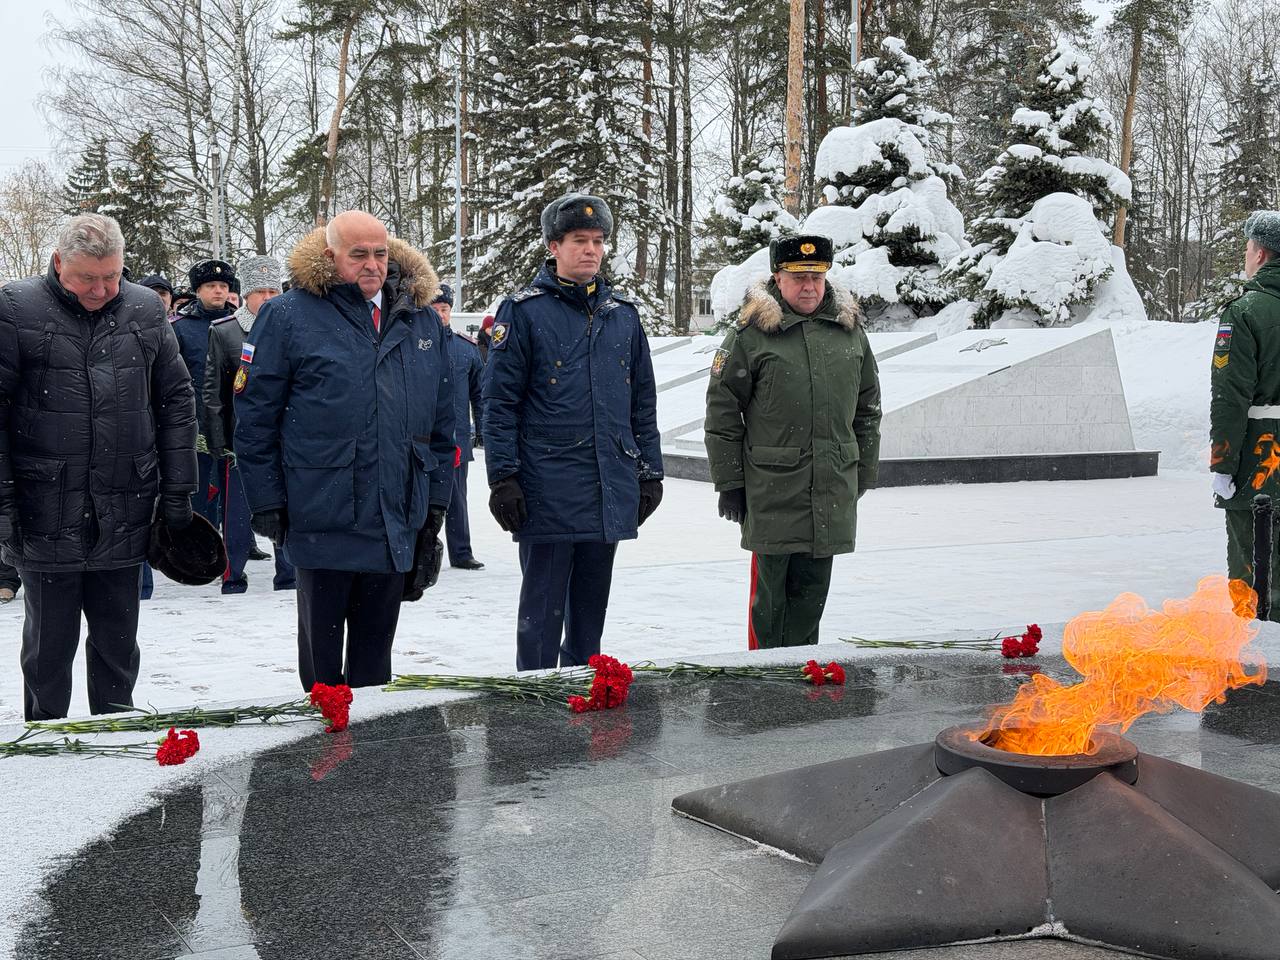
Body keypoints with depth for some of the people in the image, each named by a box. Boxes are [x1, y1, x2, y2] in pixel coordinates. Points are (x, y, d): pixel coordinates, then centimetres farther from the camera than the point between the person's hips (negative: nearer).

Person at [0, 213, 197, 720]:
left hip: (124, 516, 3)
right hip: (47, 517, -2)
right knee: (49, 640, 8)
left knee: (117, 639, 13)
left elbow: (176, 402, 10)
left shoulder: (146, 311, 6)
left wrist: (177, 490, 7)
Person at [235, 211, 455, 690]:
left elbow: (441, 422, 14)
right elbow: (254, 417, -4)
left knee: (374, 654, 14)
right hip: (322, 520, -4)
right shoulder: (288, 317, -5)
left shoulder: (423, 321, 8)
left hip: (397, 523, 4)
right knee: (322, 651, 9)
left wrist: (436, 503, 11)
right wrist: (267, 502, -6)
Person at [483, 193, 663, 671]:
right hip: (548, 492, -5)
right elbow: (499, 403, -5)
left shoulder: (622, 315, 13)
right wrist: (503, 478, -11)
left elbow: (643, 403, 17)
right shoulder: (523, 312, -3)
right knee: (543, 611, 0)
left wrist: (650, 473, 13)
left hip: (611, 495, 5)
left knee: (590, 607, 14)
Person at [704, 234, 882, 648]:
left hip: (833, 490, 4)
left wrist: (864, 473, 17)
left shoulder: (850, 331, 10)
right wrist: (729, 482, -5)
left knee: (811, 591, 11)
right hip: (772, 488, -4)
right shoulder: (751, 334, -5)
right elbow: (722, 411, -4)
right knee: (770, 590, 2)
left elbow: (867, 408, 18)